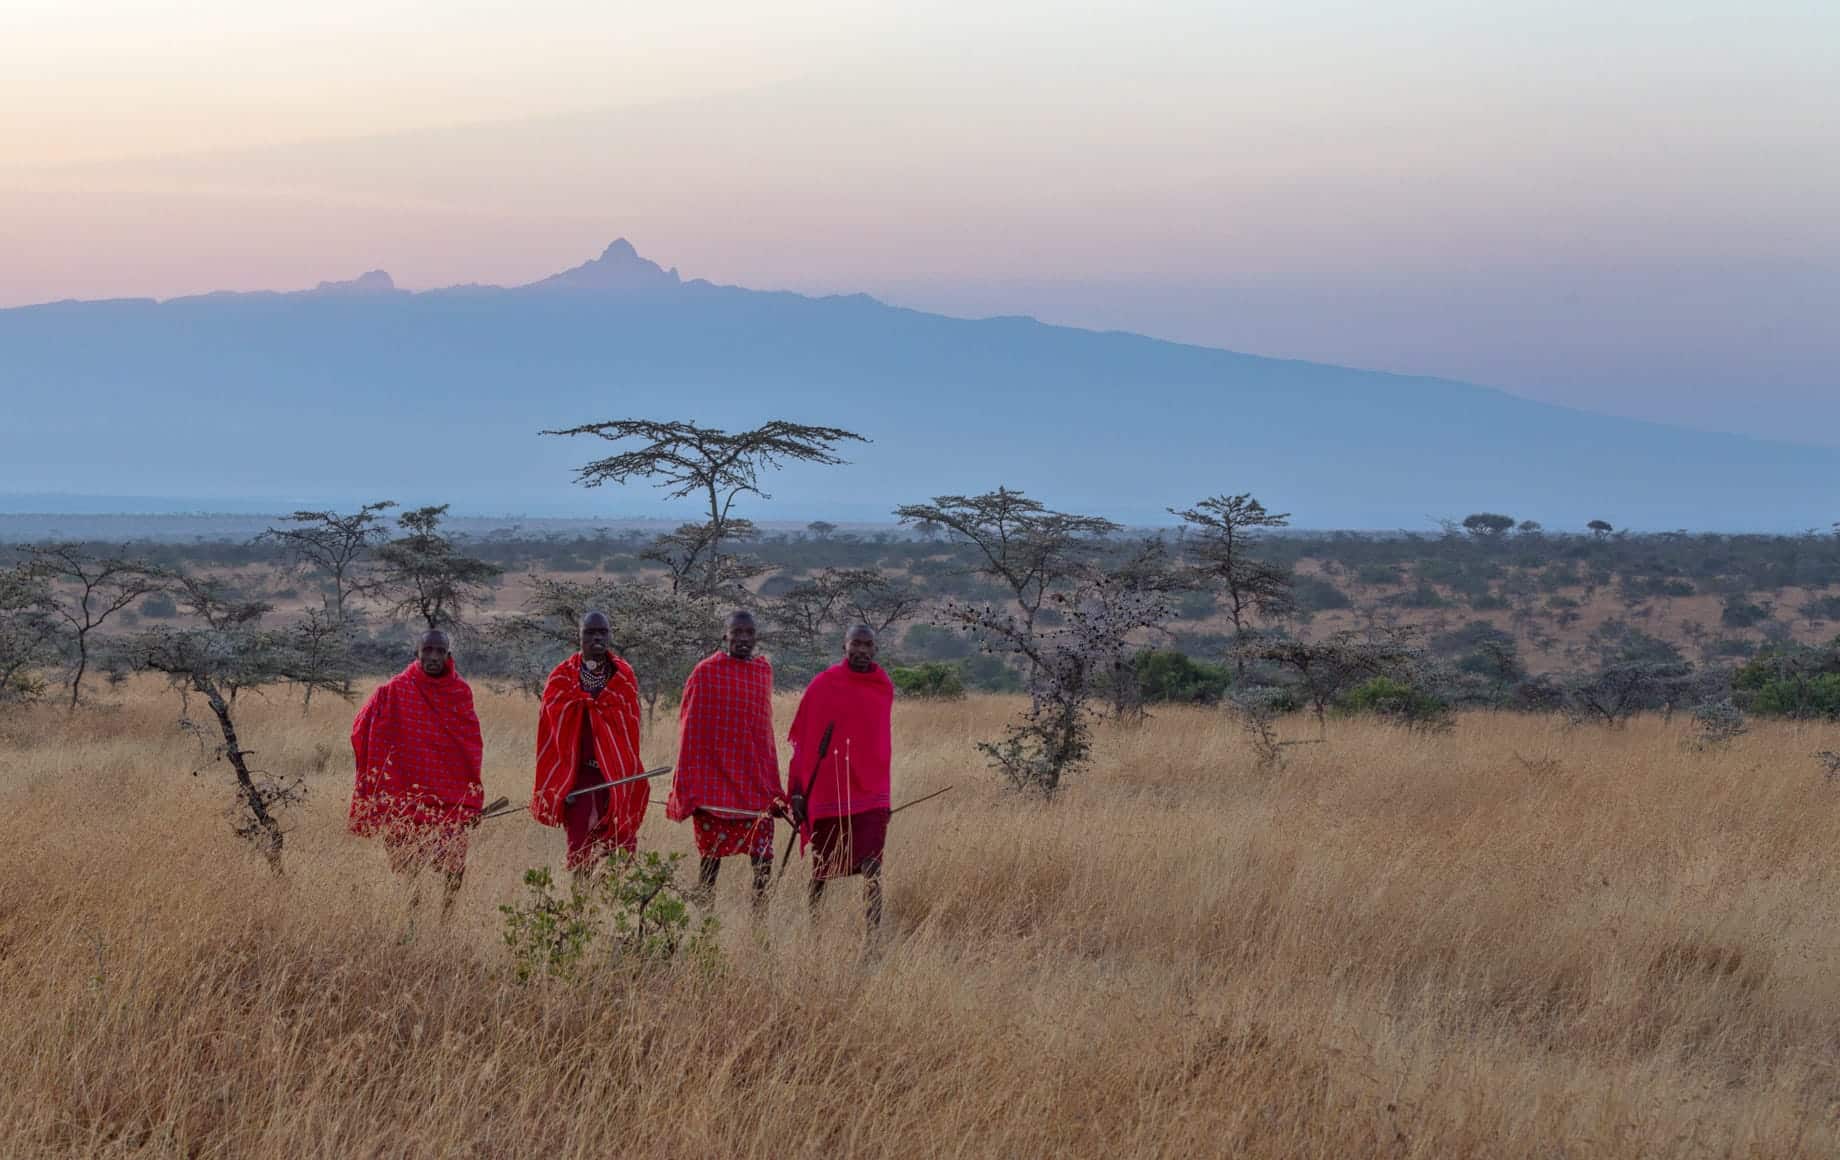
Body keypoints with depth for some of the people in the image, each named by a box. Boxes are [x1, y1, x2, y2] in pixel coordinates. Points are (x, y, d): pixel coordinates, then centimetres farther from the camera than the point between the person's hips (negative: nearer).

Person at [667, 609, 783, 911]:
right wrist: (687, 783, -7)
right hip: (715, 778, -4)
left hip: (756, 780, 4)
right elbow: (690, 729, -3)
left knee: (763, 857, -4)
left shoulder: (763, 670, 10)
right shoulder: (706, 672, -4)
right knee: (712, 855, 4)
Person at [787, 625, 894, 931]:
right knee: (822, 867, 11)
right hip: (828, 791, -1)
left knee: (871, 867, -12)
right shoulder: (823, 685, -3)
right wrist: (796, 791, -4)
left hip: (871, 793, 1)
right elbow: (802, 741, -1)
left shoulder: (885, 688, 6)